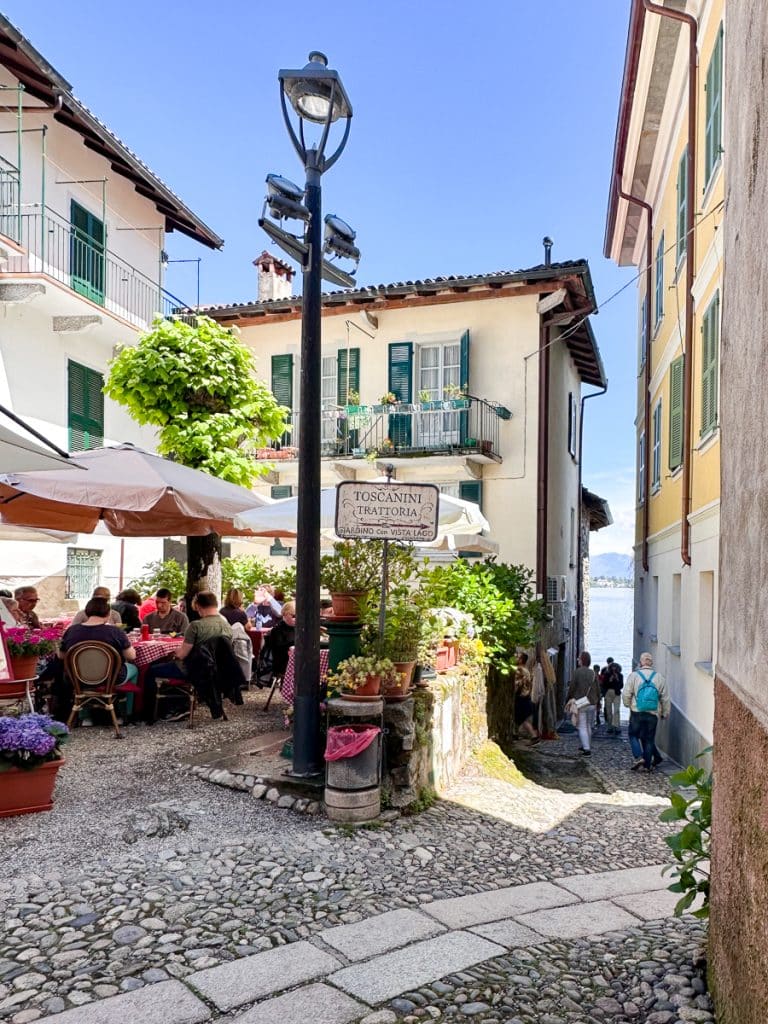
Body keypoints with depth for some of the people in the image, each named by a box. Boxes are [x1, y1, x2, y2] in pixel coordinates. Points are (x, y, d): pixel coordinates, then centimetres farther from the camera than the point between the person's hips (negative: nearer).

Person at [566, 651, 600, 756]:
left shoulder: (577, 672, -11)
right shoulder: (593, 673, 4)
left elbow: (572, 688, -10)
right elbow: (598, 690, 9)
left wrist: (568, 700, 4)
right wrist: (597, 701, 21)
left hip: (580, 704, -5)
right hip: (592, 703, 5)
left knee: (582, 727, -3)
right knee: (588, 726, 17)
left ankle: (587, 749, -10)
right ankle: (587, 746, 26)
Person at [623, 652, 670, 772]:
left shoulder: (634, 675, -6)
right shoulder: (660, 678, 2)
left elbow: (626, 694, -6)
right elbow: (666, 699, 7)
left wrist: (628, 705, 15)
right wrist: (665, 713, 19)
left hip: (637, 713, -2)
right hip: (653, 714, 2)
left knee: (633, 735, 13)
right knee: (649, 739, 11)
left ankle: (639, 757, -5)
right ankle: (648, 765, 12)